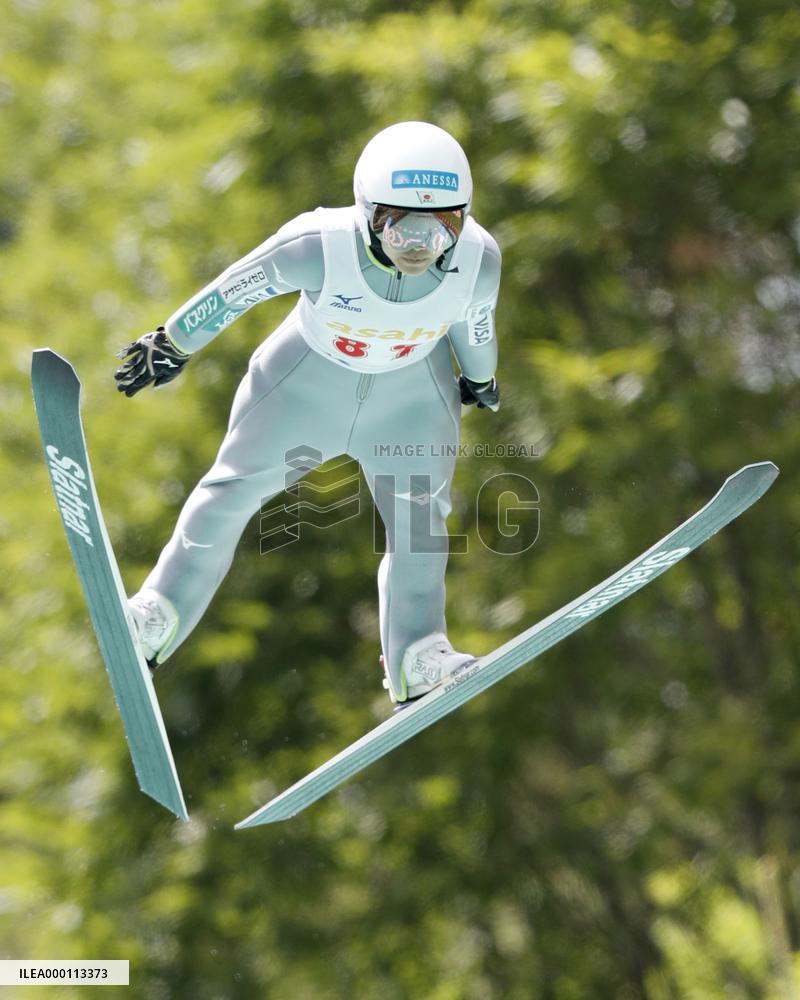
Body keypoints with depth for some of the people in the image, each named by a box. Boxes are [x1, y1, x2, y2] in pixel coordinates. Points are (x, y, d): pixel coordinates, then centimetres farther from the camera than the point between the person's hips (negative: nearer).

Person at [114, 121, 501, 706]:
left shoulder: (479, 261, -32)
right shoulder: (318, 246, -40)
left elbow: (474, 321, -7)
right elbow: (236, 289, -21)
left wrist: (479, 377, 14)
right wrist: (173, 345, -6)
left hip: (413, 390, 1)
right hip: (311, 374, -1)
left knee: (419, 518, 6)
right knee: (231, 493, 12)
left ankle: (417, 660, 25)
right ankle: (159, 617, 32)